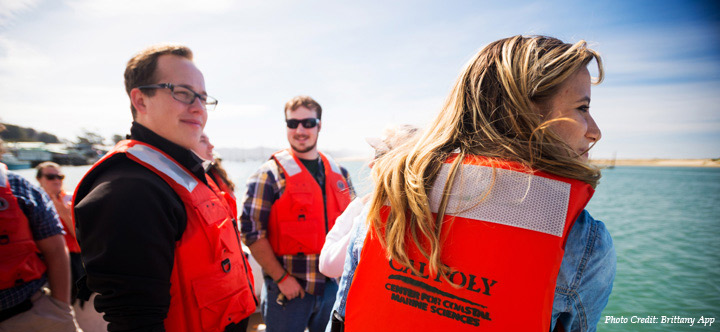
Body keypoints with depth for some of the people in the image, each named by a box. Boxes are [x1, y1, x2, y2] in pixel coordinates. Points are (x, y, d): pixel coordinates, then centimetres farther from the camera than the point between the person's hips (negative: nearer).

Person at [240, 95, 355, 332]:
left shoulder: (339, 173, 6)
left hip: (332, 284, 5)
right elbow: (252, 232, -12)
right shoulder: (270, 174, -9)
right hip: (287, 288, -4)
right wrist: (281, 277, -13)